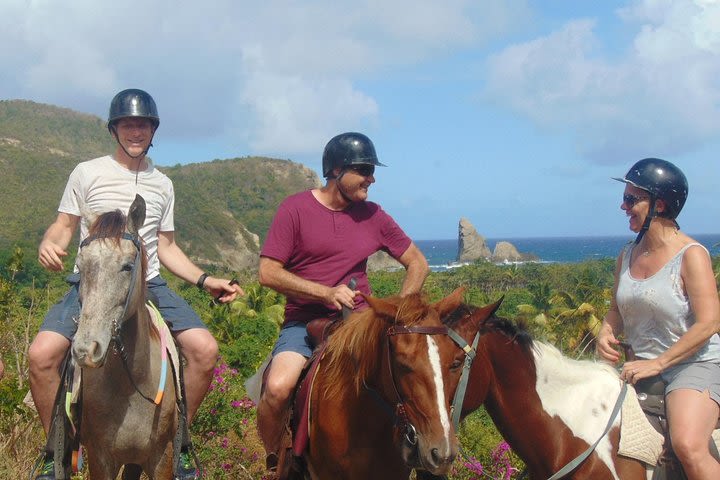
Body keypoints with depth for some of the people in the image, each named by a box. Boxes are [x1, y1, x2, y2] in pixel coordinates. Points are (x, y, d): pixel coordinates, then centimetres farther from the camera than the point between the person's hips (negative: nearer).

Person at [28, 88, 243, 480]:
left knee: (205, 349, -19)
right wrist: (49, 243, -18)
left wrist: (204, 280, 5)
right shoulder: (87, 173, 5)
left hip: (148, 285, 3)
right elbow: (64, 226, 6)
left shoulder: (162, 185, 14)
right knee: (42, 354, -26)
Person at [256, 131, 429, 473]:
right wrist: (327, 293, -16)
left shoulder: (373, 216, 8)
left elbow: (417, 264, 17)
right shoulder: (296, 208, -3)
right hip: (304, 324, -3)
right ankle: (276, 463, -1)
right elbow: (268, 273, -8)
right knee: (278, 388, -30)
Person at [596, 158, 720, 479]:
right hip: (643, 367, 7)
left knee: (688, 446, -30)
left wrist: (658, 363, -20)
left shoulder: (691, 255, -13)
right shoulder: (627, 256, 7)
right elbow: (617, 310, 20)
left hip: (694, 365, -7)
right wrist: (606, 332, -4)